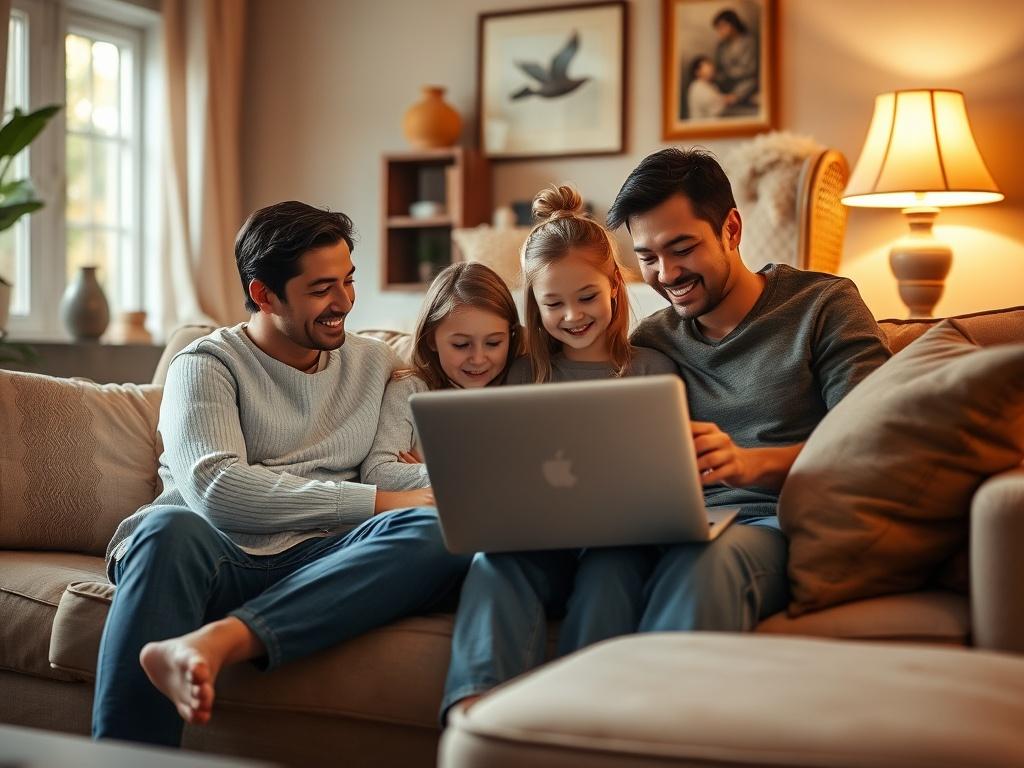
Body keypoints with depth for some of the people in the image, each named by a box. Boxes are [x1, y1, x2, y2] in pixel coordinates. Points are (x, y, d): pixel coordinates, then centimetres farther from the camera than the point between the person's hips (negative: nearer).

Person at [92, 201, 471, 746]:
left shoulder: (375, 363, 22)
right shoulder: (207, 365, 5)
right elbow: (217, 488, -13)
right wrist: (377, 502, -14)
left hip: (318, 566, 3)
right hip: (218, 555, -3)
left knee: (439, 530, -28)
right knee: (169, 527, -38)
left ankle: (218, 641, -42)